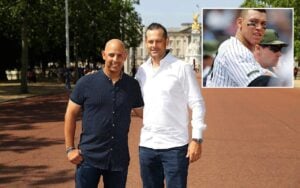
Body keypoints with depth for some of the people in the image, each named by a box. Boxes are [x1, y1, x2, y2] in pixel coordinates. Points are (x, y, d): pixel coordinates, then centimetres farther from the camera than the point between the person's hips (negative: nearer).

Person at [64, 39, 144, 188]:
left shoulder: (132, 85, 2)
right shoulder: (86, 83, -4)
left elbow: (143, 113, 12)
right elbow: (71, 114, 1)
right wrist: (70, 148, -3)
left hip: (119, 158, 2)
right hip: (89, 157, -2)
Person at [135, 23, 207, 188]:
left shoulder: (182, 68, -5)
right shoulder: (142, 70, 10)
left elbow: (197, 104, -7)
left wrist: (197, 138, -13)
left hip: (174, 146, -5)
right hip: (147, 145, 5)